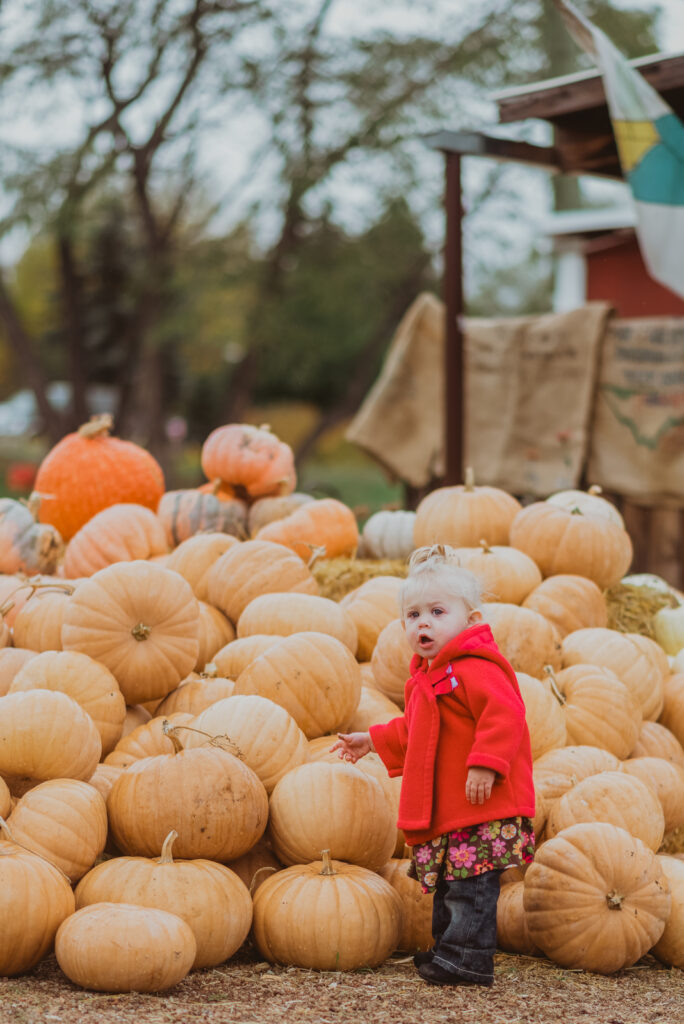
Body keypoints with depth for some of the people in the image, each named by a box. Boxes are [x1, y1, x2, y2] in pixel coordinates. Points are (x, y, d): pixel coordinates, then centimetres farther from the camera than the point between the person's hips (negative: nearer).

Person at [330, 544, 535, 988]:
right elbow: (411, 732, 33)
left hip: (481, 808, -10)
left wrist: (484, 764, -32)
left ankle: (467, 958, -4)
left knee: (470, 886, -9)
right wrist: (373, 740, 33)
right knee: (448, 886, 17)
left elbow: (504, 717, -28)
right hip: (446, 811, 10)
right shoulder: (428, 676, 18)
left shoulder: (476, 669, -16)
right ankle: (448, 950, 27)